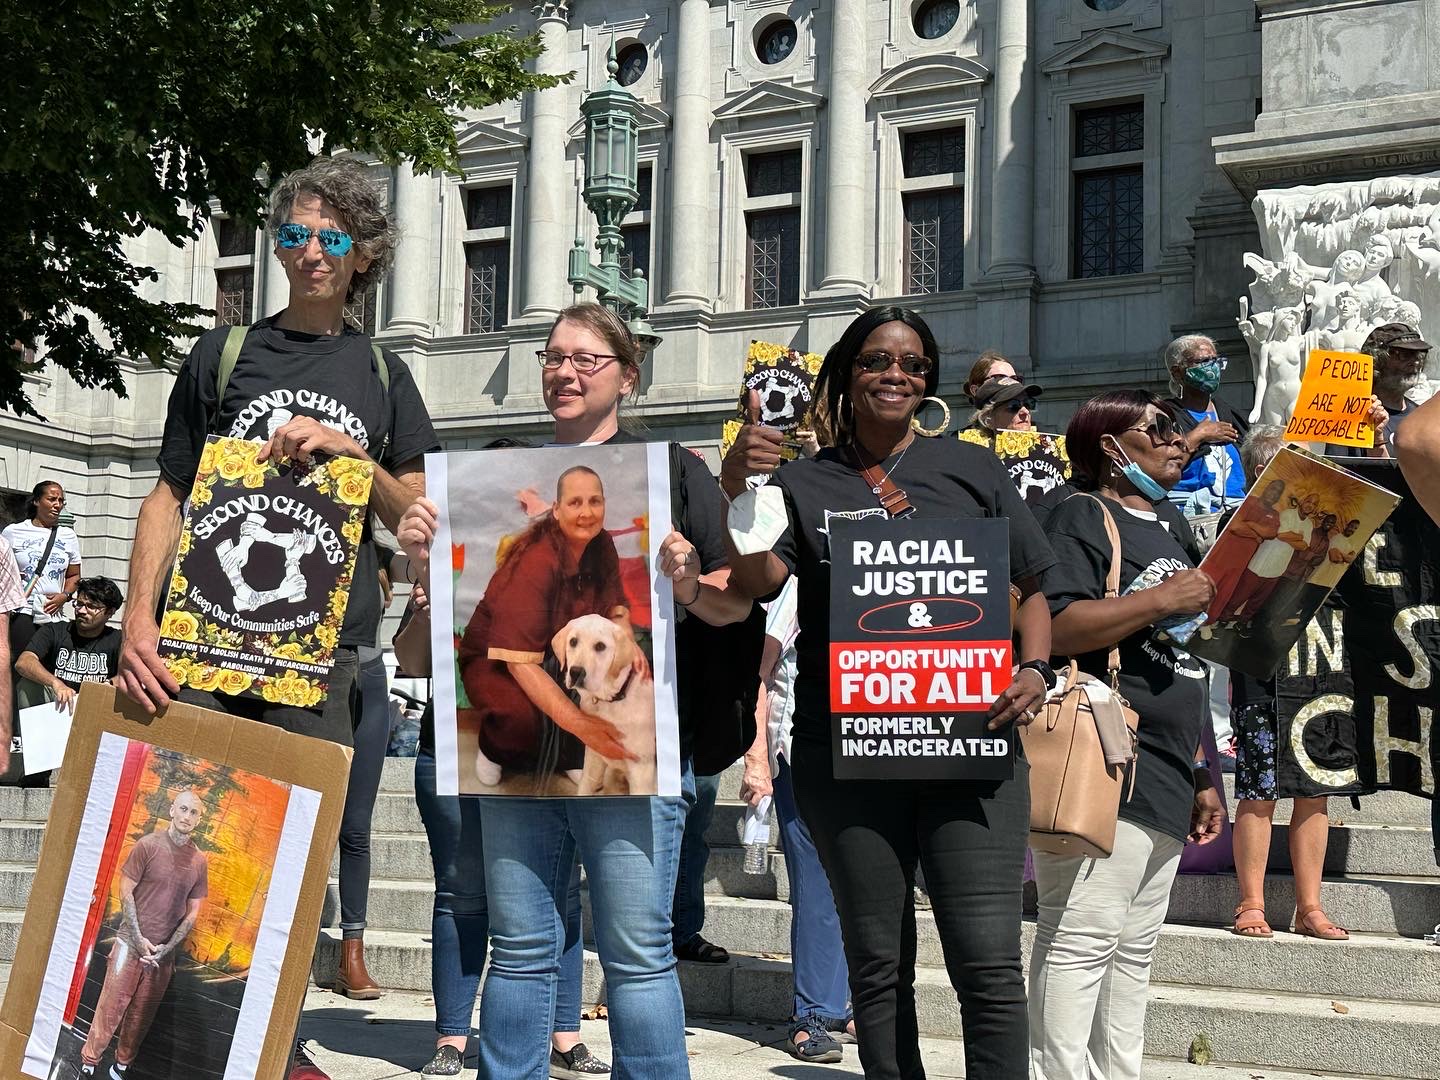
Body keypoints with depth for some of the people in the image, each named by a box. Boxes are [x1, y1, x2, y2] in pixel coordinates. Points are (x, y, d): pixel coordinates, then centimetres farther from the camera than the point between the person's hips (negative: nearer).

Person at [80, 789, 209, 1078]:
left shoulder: (200, 862, 2)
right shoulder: (148, 845, -7)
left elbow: (192, 912, 5)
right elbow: (126, 892, -6)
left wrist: (167, 947, -5)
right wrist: (138, 939, -11)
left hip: (165, 951, 3)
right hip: (131, 943, -3)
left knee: (143, 1013, 9)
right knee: (111, 1005, -2)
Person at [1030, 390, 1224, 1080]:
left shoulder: (1162, 534, 24)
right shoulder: (1083, 518, -4)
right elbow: (1053, 629, -20)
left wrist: (1201, 777, 23)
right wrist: (1164, 599, -18)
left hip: (1163, 785, 9)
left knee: (1131, 954, 11)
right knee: (1080, 941, -10)